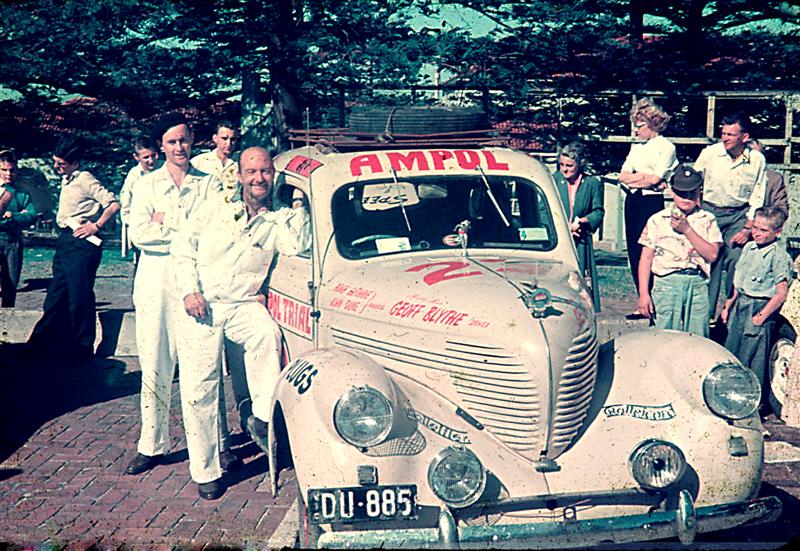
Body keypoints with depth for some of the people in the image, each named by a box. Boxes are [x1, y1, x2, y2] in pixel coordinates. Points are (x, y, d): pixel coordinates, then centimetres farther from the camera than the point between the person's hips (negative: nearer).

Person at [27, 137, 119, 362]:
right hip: (64, 242, 9)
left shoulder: (85, 179, -10)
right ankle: (43, 345, 19)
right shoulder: (66, 181, 17)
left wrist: (96, 226, -16)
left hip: (81, 243, -9)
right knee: (56, 295, 12)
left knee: (80, 297, -4)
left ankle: (82, 350, 6)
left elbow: (114, 204, -17)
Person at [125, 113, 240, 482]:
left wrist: (166, 221, -7)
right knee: (155, 367, 4)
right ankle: (153, 445, 13)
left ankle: (218, 443, 6)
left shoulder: (210, 185, 10)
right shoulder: (146, 184, 11)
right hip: (155, 285, 1)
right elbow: (138, 234, -3)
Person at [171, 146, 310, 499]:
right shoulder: (216, 212, 14)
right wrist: (189, 291, -3)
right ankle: (206, 471, 5)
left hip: (243, 306, 0)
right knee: (198, 390, -6)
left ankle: (262, 417, -22)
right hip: (200, 308, 1)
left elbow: (298, 247, -9)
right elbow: (183, 246, 10)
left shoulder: (279, 222, 10)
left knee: (268, 333, -36)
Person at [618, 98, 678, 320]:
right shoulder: (636, 146, 19)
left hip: (651, 202, -7)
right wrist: (646, 179, -5)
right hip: (632, 200, 7)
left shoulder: (666, 147, -3)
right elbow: (623, 175, 10)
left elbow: (655, 178, -13)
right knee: (633, 250, 5)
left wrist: (634, 179, 0)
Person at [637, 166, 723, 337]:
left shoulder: (707, 220, 9)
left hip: (698, 284, 1)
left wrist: (687, 229, -8)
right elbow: (646, 258, 2)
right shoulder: (658, 220, 5)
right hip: (667, 283, -1)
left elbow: (712, 254, -3)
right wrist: (644, 294, -6)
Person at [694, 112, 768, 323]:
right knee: (710, 262, -6)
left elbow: (757, 198, 3)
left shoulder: (757, 160, -4)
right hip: (709, 212, 0)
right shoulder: (709, 153, -5)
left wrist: (747, 228, -5)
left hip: (739, 215, 0)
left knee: (736, 259, -15)